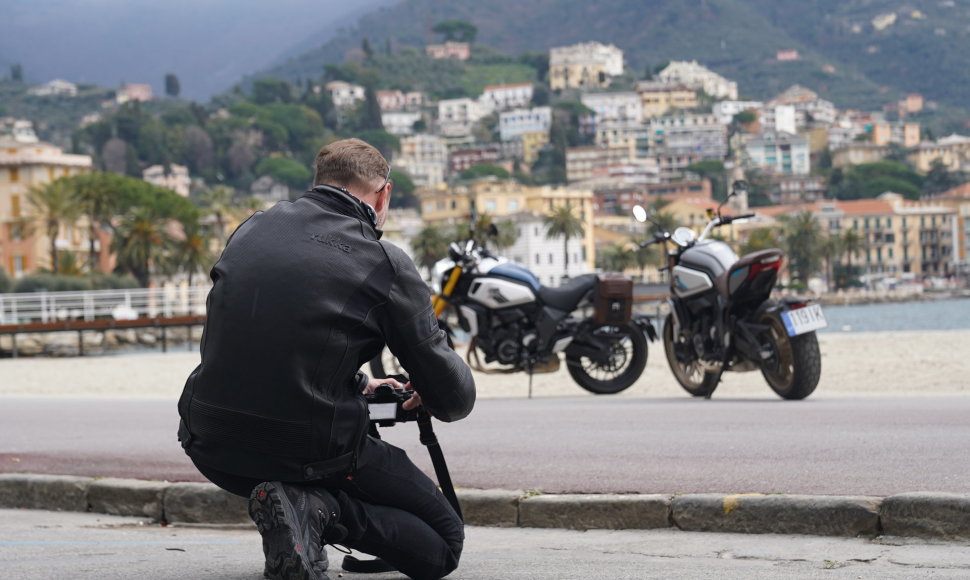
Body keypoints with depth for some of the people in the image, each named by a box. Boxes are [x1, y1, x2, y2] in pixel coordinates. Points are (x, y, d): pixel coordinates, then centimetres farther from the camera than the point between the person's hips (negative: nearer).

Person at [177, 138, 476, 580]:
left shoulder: (251, 228, 8)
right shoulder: (386, 264, -6)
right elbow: (455, 398, 1)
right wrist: (426, 396, 26)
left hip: (211, 448, 6)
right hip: (311, 453, -6)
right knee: (443, 545, 11)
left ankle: (294, 504, 11)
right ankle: (318, 509, -11)